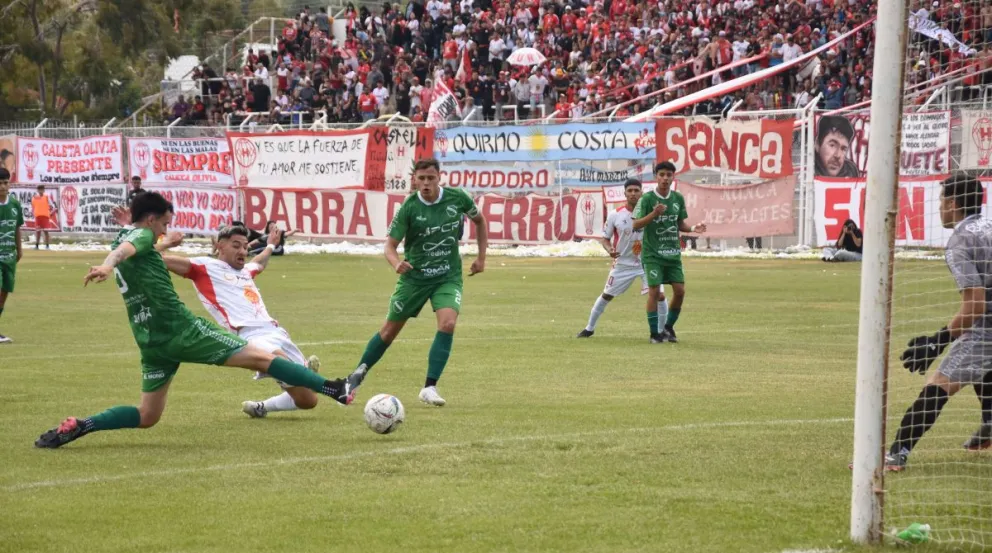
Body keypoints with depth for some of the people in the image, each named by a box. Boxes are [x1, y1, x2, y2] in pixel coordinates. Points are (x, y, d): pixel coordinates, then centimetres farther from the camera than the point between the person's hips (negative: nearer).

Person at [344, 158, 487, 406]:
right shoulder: (409, 208, -15)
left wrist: (481, 257, 7)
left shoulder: (457, 198, -10)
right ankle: (358, 374, 31)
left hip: (448, 276, 1)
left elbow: (479, 220, 11)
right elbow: (390, 244, -12)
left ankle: (430, 388, -15)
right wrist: (396, 263, -35)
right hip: (414, 276, -1)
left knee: (447, 323, -23)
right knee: (391, 329, 9)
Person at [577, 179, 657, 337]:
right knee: (606, 296, 9)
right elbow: (605, 238, 1)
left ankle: (663, 330, 3)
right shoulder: (615, 215, -8)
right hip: (623, 264, 0)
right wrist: (610, 250, -20)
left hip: (646, 263, 0)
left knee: (659, 295, -13)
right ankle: (589, 328, 25)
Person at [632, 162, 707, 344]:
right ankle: (654, 333, 0)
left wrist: (693, 228, -6)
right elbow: (636, 225, -11)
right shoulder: (647, 198, -8)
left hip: (673, 253, 5)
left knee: (680, 290, -1)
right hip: (653, 253, -4)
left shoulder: (678, 198, 5)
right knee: (655, 291, -10)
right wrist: (653, 214, -26)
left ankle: (669, 327, 19)